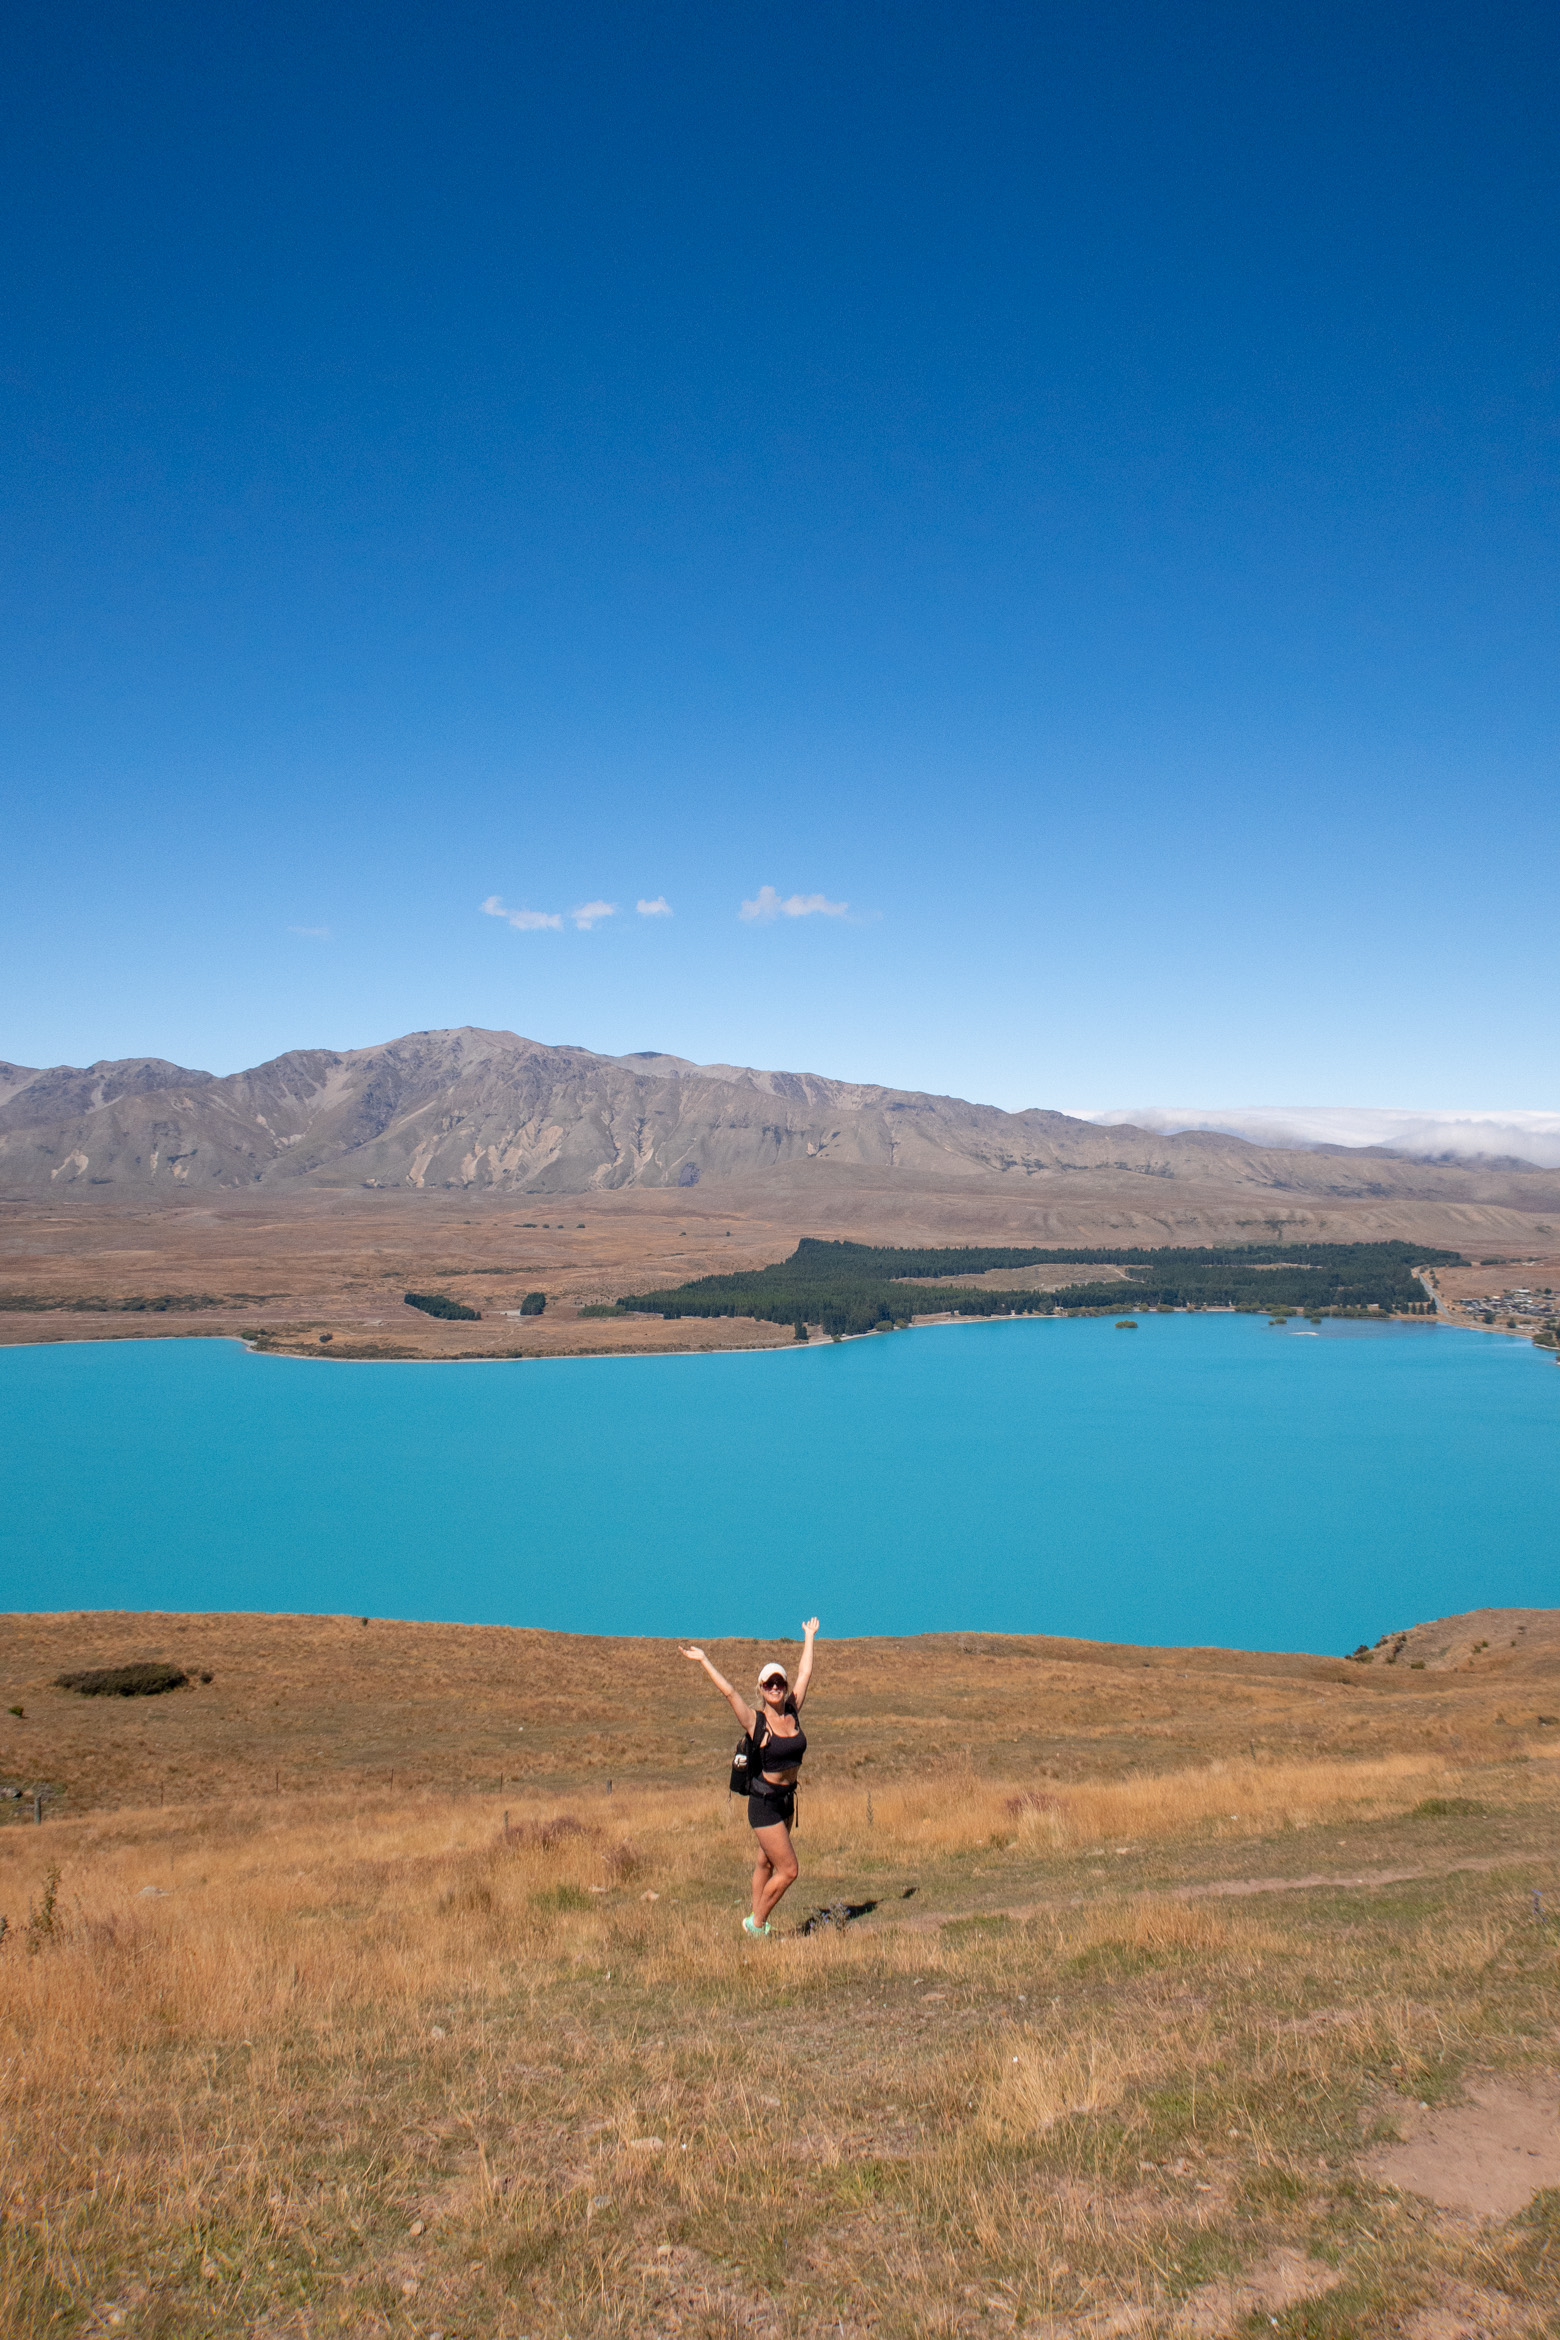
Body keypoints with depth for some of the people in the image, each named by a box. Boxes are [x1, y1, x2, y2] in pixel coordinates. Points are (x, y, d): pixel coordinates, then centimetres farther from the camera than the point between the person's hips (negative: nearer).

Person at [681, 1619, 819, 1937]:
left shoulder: (793, 1712, -1)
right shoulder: (755, 1721, -15)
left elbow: (805, 1673, 9)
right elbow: (728, 1691, -21)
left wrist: (809, 1637, 18)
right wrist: (704, 1662, -16)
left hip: (787, 1798, 6)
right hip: (764, 1802, -6)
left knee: (767, 1863, 18)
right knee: (788, 1869, -4)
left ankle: (755, 1918, 32)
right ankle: (756, 1922, 12)